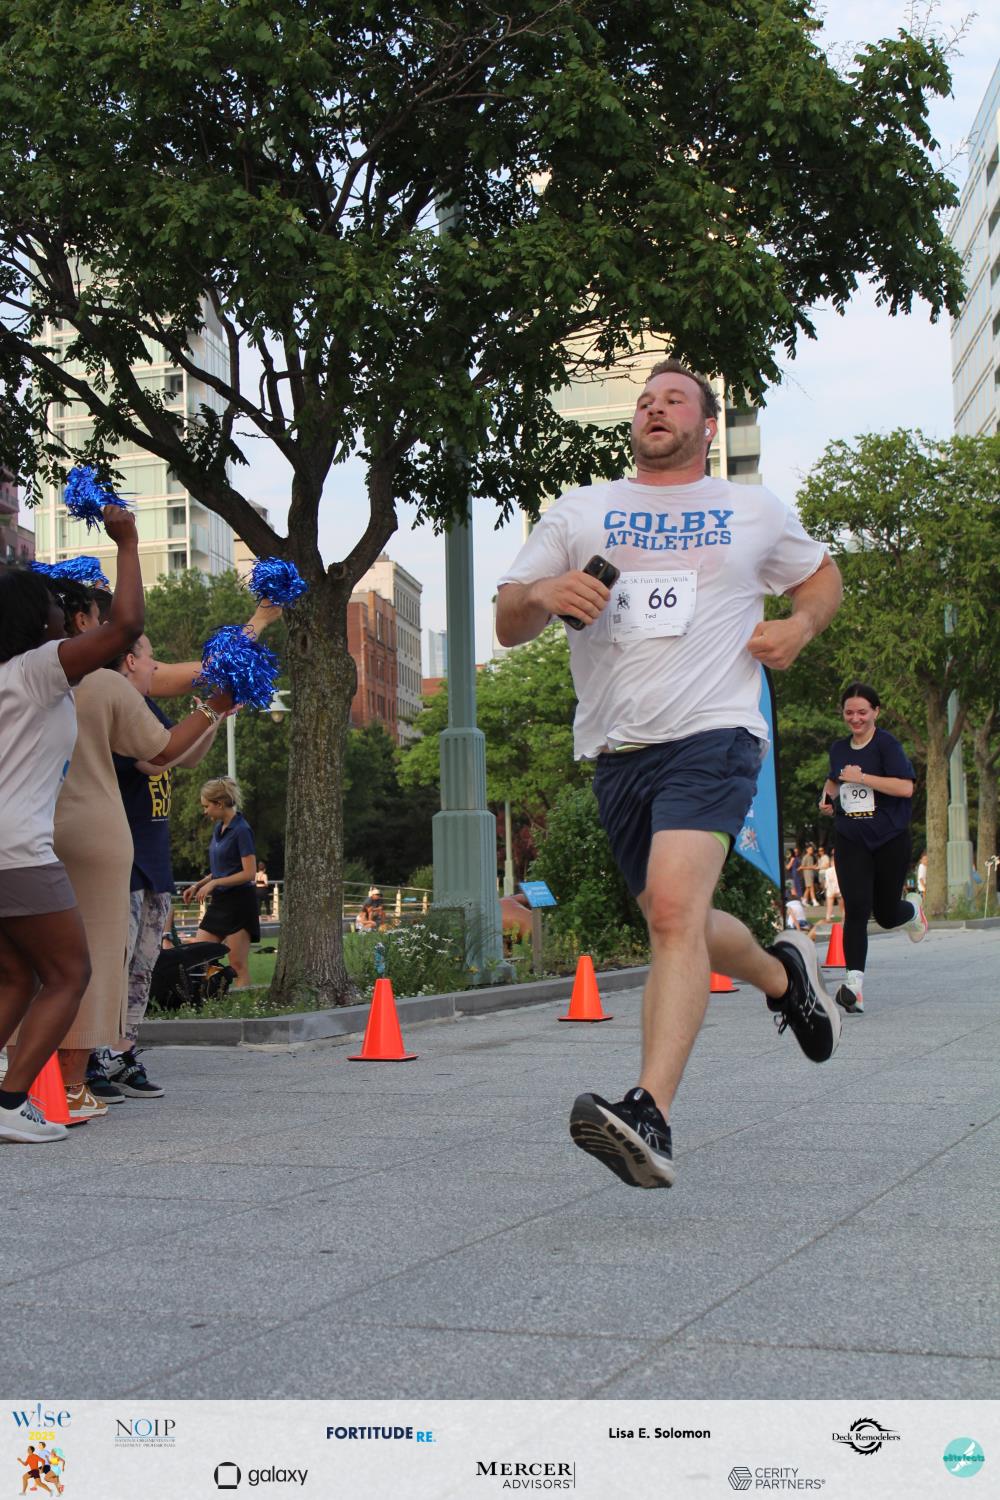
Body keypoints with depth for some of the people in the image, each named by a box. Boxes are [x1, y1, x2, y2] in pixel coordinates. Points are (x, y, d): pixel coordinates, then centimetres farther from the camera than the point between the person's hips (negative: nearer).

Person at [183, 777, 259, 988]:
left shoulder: (241, 830, -14)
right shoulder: (219, 828, 12)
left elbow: (249, 873, -17)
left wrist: (213, 883, -16)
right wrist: (199, 885, 10)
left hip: (239, 902, -9)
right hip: (219, 902, 9)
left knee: (239, 965, -5)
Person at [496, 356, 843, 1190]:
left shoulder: (755, 512, 13)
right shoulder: (580, 513, 15)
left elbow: (822, 575, 29)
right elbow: (508, 626, 12)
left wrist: (799, 626, 6)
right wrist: (541, 595, -12)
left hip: (712, 736, -4)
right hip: (615, 748, 4)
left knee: (675, 910, -25)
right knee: (678, 929, 13)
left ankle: (649, 1119, -33)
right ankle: (783, 975, 45)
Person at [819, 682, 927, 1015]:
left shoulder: (887, 744, -8)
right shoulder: (838, 748, 9)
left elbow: (905, 787, -20)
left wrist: (861, 777, -21)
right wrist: (827, 797, 9)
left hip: (890, 840, -3)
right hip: (850, 840, 3)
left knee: (886, 914, 9)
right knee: (856, 909, -14)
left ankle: (913, 910, 46)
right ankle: (855, 982, -17)